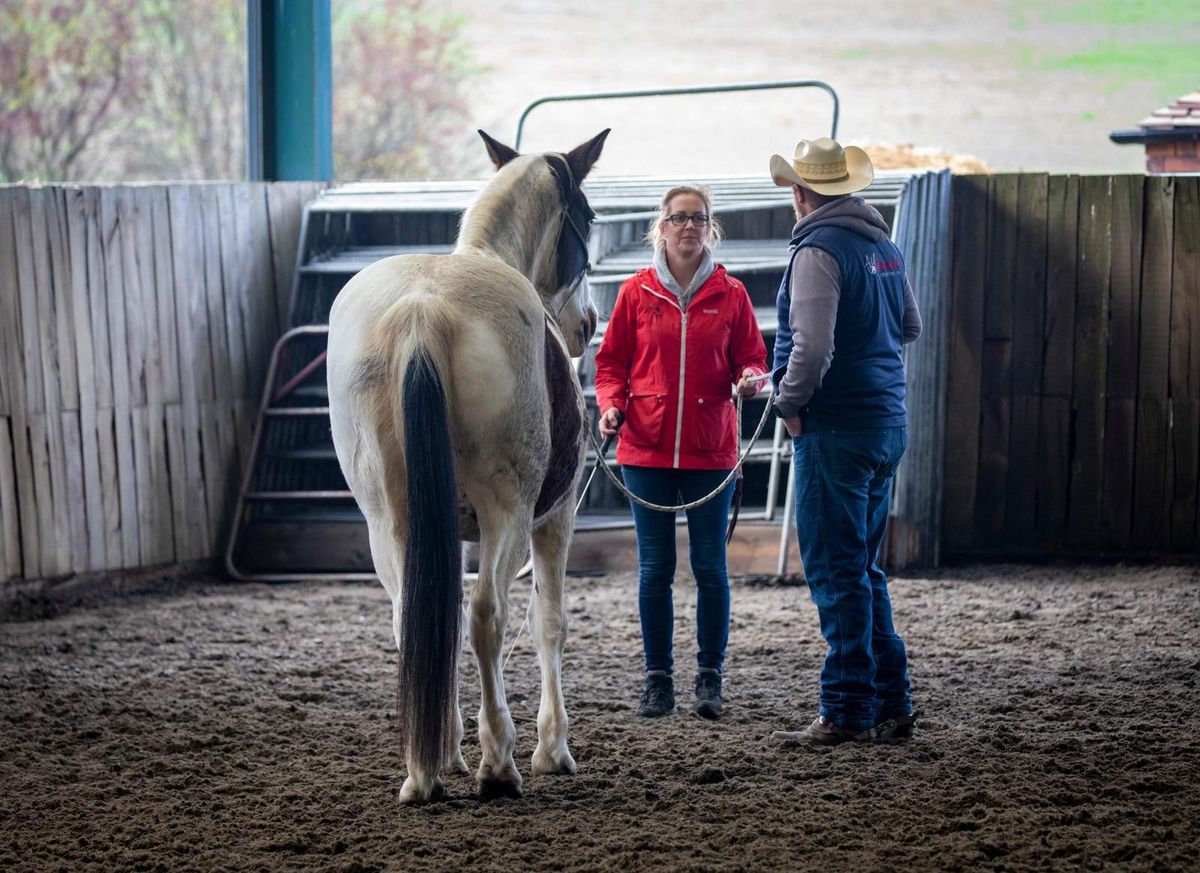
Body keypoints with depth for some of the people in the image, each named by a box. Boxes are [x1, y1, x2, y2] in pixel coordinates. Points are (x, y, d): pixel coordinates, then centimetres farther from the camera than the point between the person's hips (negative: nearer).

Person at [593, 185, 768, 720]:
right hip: (647, 446, 0)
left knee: (710, 567, 2)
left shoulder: (730, 295, 4)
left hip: (709, 449, 0)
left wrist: (749, 379, -13)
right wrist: (611, 405, -10)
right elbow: (611, 362, 7)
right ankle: (658, 680, 11)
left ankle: (709, 679, 10)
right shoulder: (637, 292, 4)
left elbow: (751, 357, 9)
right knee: (655, 568, 3)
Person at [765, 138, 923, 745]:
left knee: (836, 572, -3)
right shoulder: (885, 246, 12)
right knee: (862, 569, 16)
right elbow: (910, 327, 26)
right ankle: (891, 705, 18)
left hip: (836, 428, -9)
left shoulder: (818, 250, -15)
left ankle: (847, 711, -2)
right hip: (888, 423, 9)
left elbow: (812, 346, -24)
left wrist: (789, 402, -11)